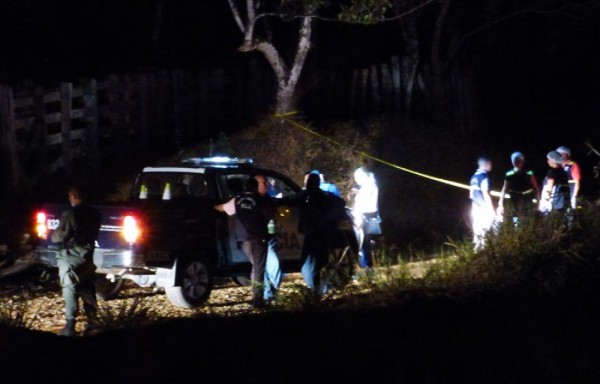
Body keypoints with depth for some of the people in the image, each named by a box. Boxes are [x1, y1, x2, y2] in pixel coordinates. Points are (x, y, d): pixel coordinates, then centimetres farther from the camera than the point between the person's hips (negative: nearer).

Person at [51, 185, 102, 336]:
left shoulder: (70, 214, -16)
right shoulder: (94, 213, 5)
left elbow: (61, 235, -14)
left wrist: (53, 235, 6)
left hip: (71, 256, -7)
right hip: (87, 254, 7)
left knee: (70, 290, -6)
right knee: (87, 289, 17)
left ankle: (70, 327, -12)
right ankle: (92, 321, 23)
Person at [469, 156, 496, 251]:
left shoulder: (474, 177, 12)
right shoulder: (484, 177, -14)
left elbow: (471, 194, 17)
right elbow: (486, 194, -17)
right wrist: (492, 210, -14)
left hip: (476, 208, 9)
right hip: (484, 209, -9)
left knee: (478, 232, 10)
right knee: (485, 232, -6)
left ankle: (478, 249, 13)